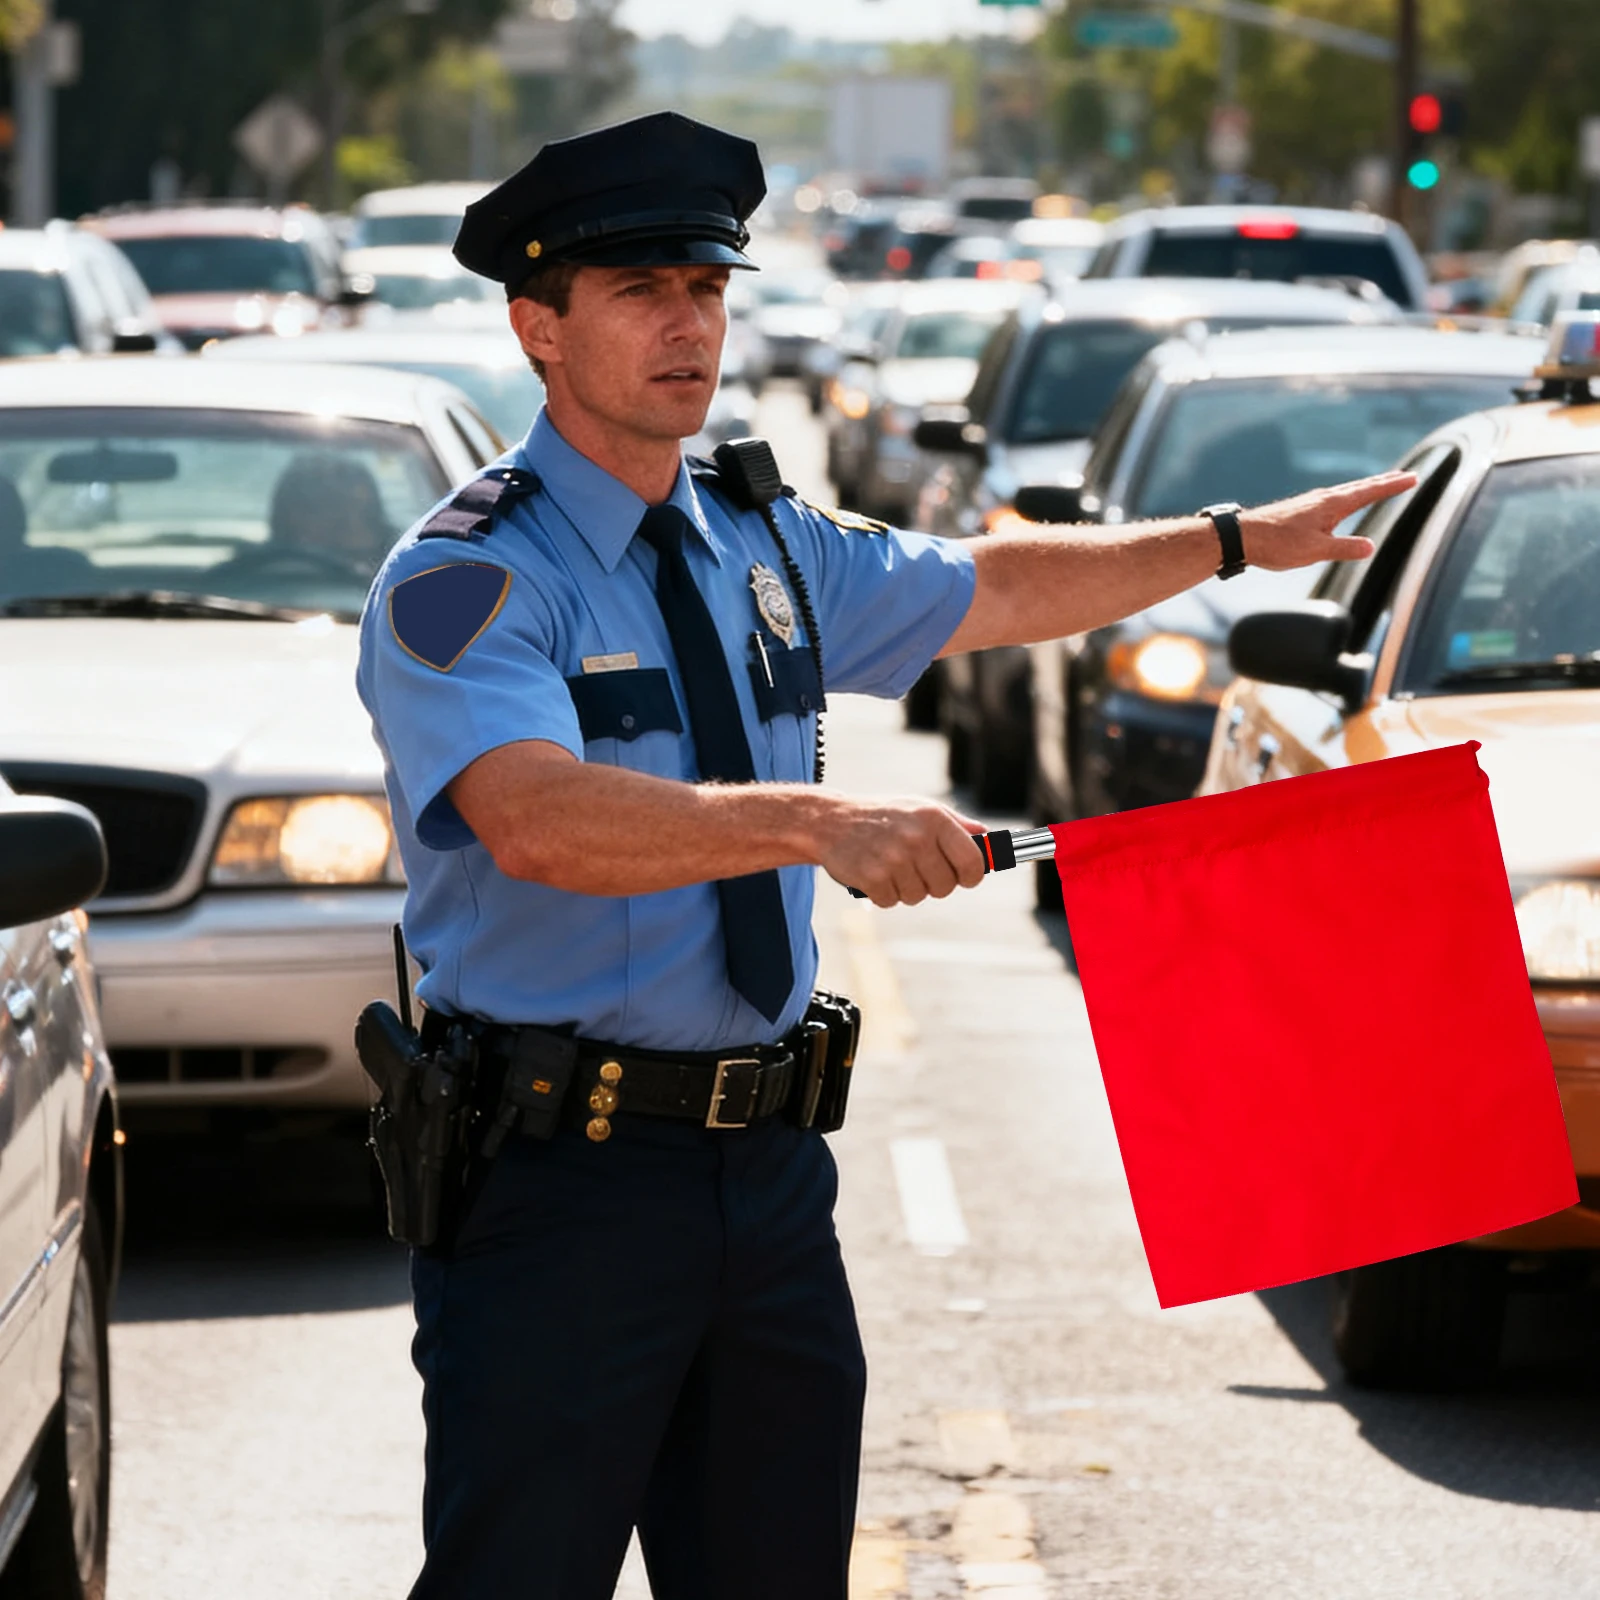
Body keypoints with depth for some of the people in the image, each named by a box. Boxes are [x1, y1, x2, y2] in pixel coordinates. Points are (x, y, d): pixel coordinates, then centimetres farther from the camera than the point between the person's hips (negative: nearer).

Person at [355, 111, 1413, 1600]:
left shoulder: (763, 545, 13)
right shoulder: (463, 580, -11)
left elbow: (993, 591, 31)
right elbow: (540, 820, -29)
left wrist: (1237, 538, 33)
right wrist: (821, 824, -40)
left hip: (764, 1168, 7)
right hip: (557, 1181, -7)